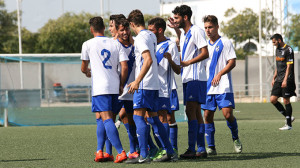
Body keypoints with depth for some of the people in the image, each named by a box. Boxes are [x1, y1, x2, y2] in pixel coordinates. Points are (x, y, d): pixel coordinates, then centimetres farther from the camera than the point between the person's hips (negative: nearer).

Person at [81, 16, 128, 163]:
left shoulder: (88, 44, 1)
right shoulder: (115, 44, 9)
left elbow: (84, 68, 12)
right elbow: (124, 67, 1)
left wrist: (88, 73, 35)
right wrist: (121, 85, 13)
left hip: (100, 87, -5)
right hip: (114, 87, 5)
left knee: (106, 119, -10)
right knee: (100, 119, 17)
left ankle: (121, 152, -22)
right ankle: (99, 151, 15)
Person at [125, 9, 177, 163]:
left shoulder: (140, 38, -12)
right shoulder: (151, 36, 15)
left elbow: (148, 60, -23)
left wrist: (137, 81, -25)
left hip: (144, 84, -9)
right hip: (154, 84, 9)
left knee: (138, 116, -9)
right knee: (153, 118, 13)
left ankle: (143, 155, -14)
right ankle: (170, 152, 13)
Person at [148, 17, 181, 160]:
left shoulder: (170, 45, -5)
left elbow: (178, 70, -7)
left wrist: (170, 59, -26)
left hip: (164, 88, -8)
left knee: (162, 117, -14)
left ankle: (165, 150, -17)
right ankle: (161, 148, 12)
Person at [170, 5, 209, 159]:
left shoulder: (197, 31, -9)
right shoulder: (183, 34, 20)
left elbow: (205, 53, -17)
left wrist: (186, 63, -21)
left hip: (196, 78, -9)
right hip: (187, 78, 9)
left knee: (190, 111, -14)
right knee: (196, 112, 8)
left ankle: (191, 149, -16)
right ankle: (201, 149, 9)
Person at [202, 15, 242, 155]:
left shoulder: (225, 42, -1)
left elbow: (232, 62, -9)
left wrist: (220, 74, -18)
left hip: (223, 87, -5)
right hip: (208, 87, 5)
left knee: (227, 114, -13)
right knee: (207, 115, 0)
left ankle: (235, 139, 11)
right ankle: (211, 147, 6)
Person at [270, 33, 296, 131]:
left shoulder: (288, 50, -11)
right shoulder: (278, 50, 16)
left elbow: (289, 66, -15)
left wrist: (285, 80, -21)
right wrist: (274, 78, 20)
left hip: (287, 80, -9)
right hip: (279, 80, 9)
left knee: (286, 101, -5)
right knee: (273, 99, 2)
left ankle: (289, 124, 4)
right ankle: (289, 117, 13)